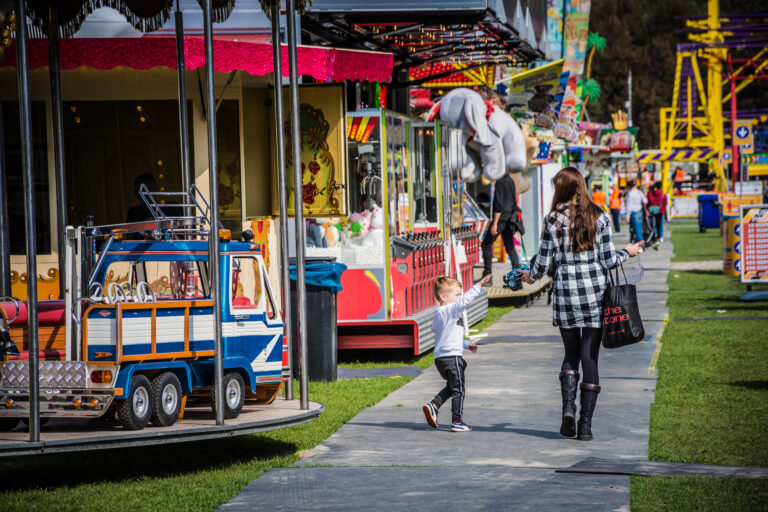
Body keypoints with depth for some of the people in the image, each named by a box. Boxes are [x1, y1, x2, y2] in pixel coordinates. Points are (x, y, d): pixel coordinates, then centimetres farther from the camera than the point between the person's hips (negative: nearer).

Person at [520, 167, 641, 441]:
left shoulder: (552, 220, -1)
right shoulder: (599, 217, -1)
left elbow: (543, 263, 1)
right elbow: (607, 261, -1)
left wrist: (530, 276, 23)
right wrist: (627, 252, 19)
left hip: (565, 293, 0)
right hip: (596, 292, 0)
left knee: (571, 353, 16)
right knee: (590, 356, 3)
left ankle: (568, 406, -7)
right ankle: (585, 424, 0)